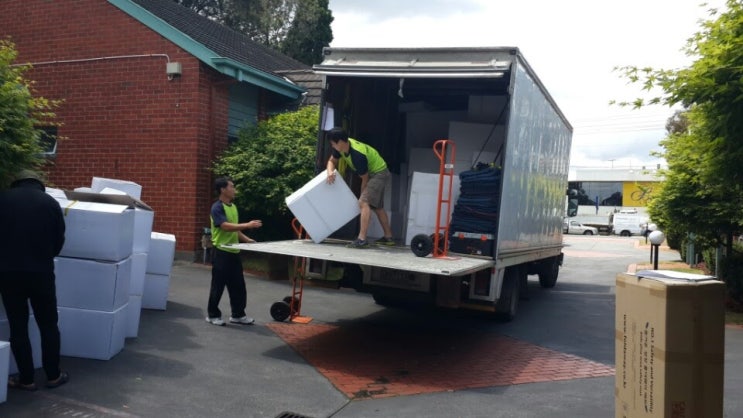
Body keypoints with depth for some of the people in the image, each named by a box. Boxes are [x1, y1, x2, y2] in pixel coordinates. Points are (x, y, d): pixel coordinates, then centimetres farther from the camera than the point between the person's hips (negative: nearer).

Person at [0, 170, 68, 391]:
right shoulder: (50, 203, 0)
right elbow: (59, 241, 5)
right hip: (41, 272, 0)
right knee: (48, 325, 12)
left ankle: (26, 379, 17)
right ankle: (53, 375, 20)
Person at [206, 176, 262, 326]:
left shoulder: (233, 207, 14)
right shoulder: (217, 207, -13)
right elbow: (226, 226, -25)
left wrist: (247, 240, 11)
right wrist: (247, 225, -28)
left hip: (234, 252, 8)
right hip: (221, 252, -8)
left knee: (238, 285, 10)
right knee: (218, 285, 2)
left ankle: (238, 314, 20)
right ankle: (213, 315, 15)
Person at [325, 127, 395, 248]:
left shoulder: (358, 155, -33)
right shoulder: (341, 147, -9)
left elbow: (365, 179, -22)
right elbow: (332, 161, 6)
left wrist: (362, 197, -9)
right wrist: (330, 172, -18)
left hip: (379, 173, -10)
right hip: (373, 174, 10)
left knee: (364, 203, -23)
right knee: (378, 207, 18)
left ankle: (362, 239, -28)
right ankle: (388, 237, 28)